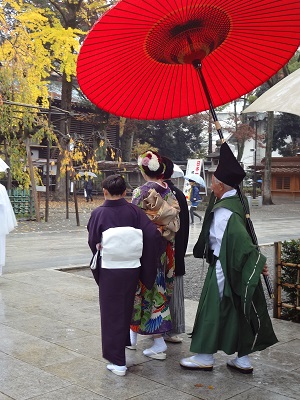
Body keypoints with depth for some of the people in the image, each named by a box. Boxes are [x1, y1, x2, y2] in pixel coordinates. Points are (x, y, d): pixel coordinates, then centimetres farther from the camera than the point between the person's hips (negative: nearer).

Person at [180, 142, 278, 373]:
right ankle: (243, 360, 23)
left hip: (223, 269, -9)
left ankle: (205, 357, 20)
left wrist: (256, 261, -23)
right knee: (236, 311, 14)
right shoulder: (234, 202, 4)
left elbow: (240, 238, -27)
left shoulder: (224, 211, -23)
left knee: (213, 310, 5)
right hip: (233, 268, 9)